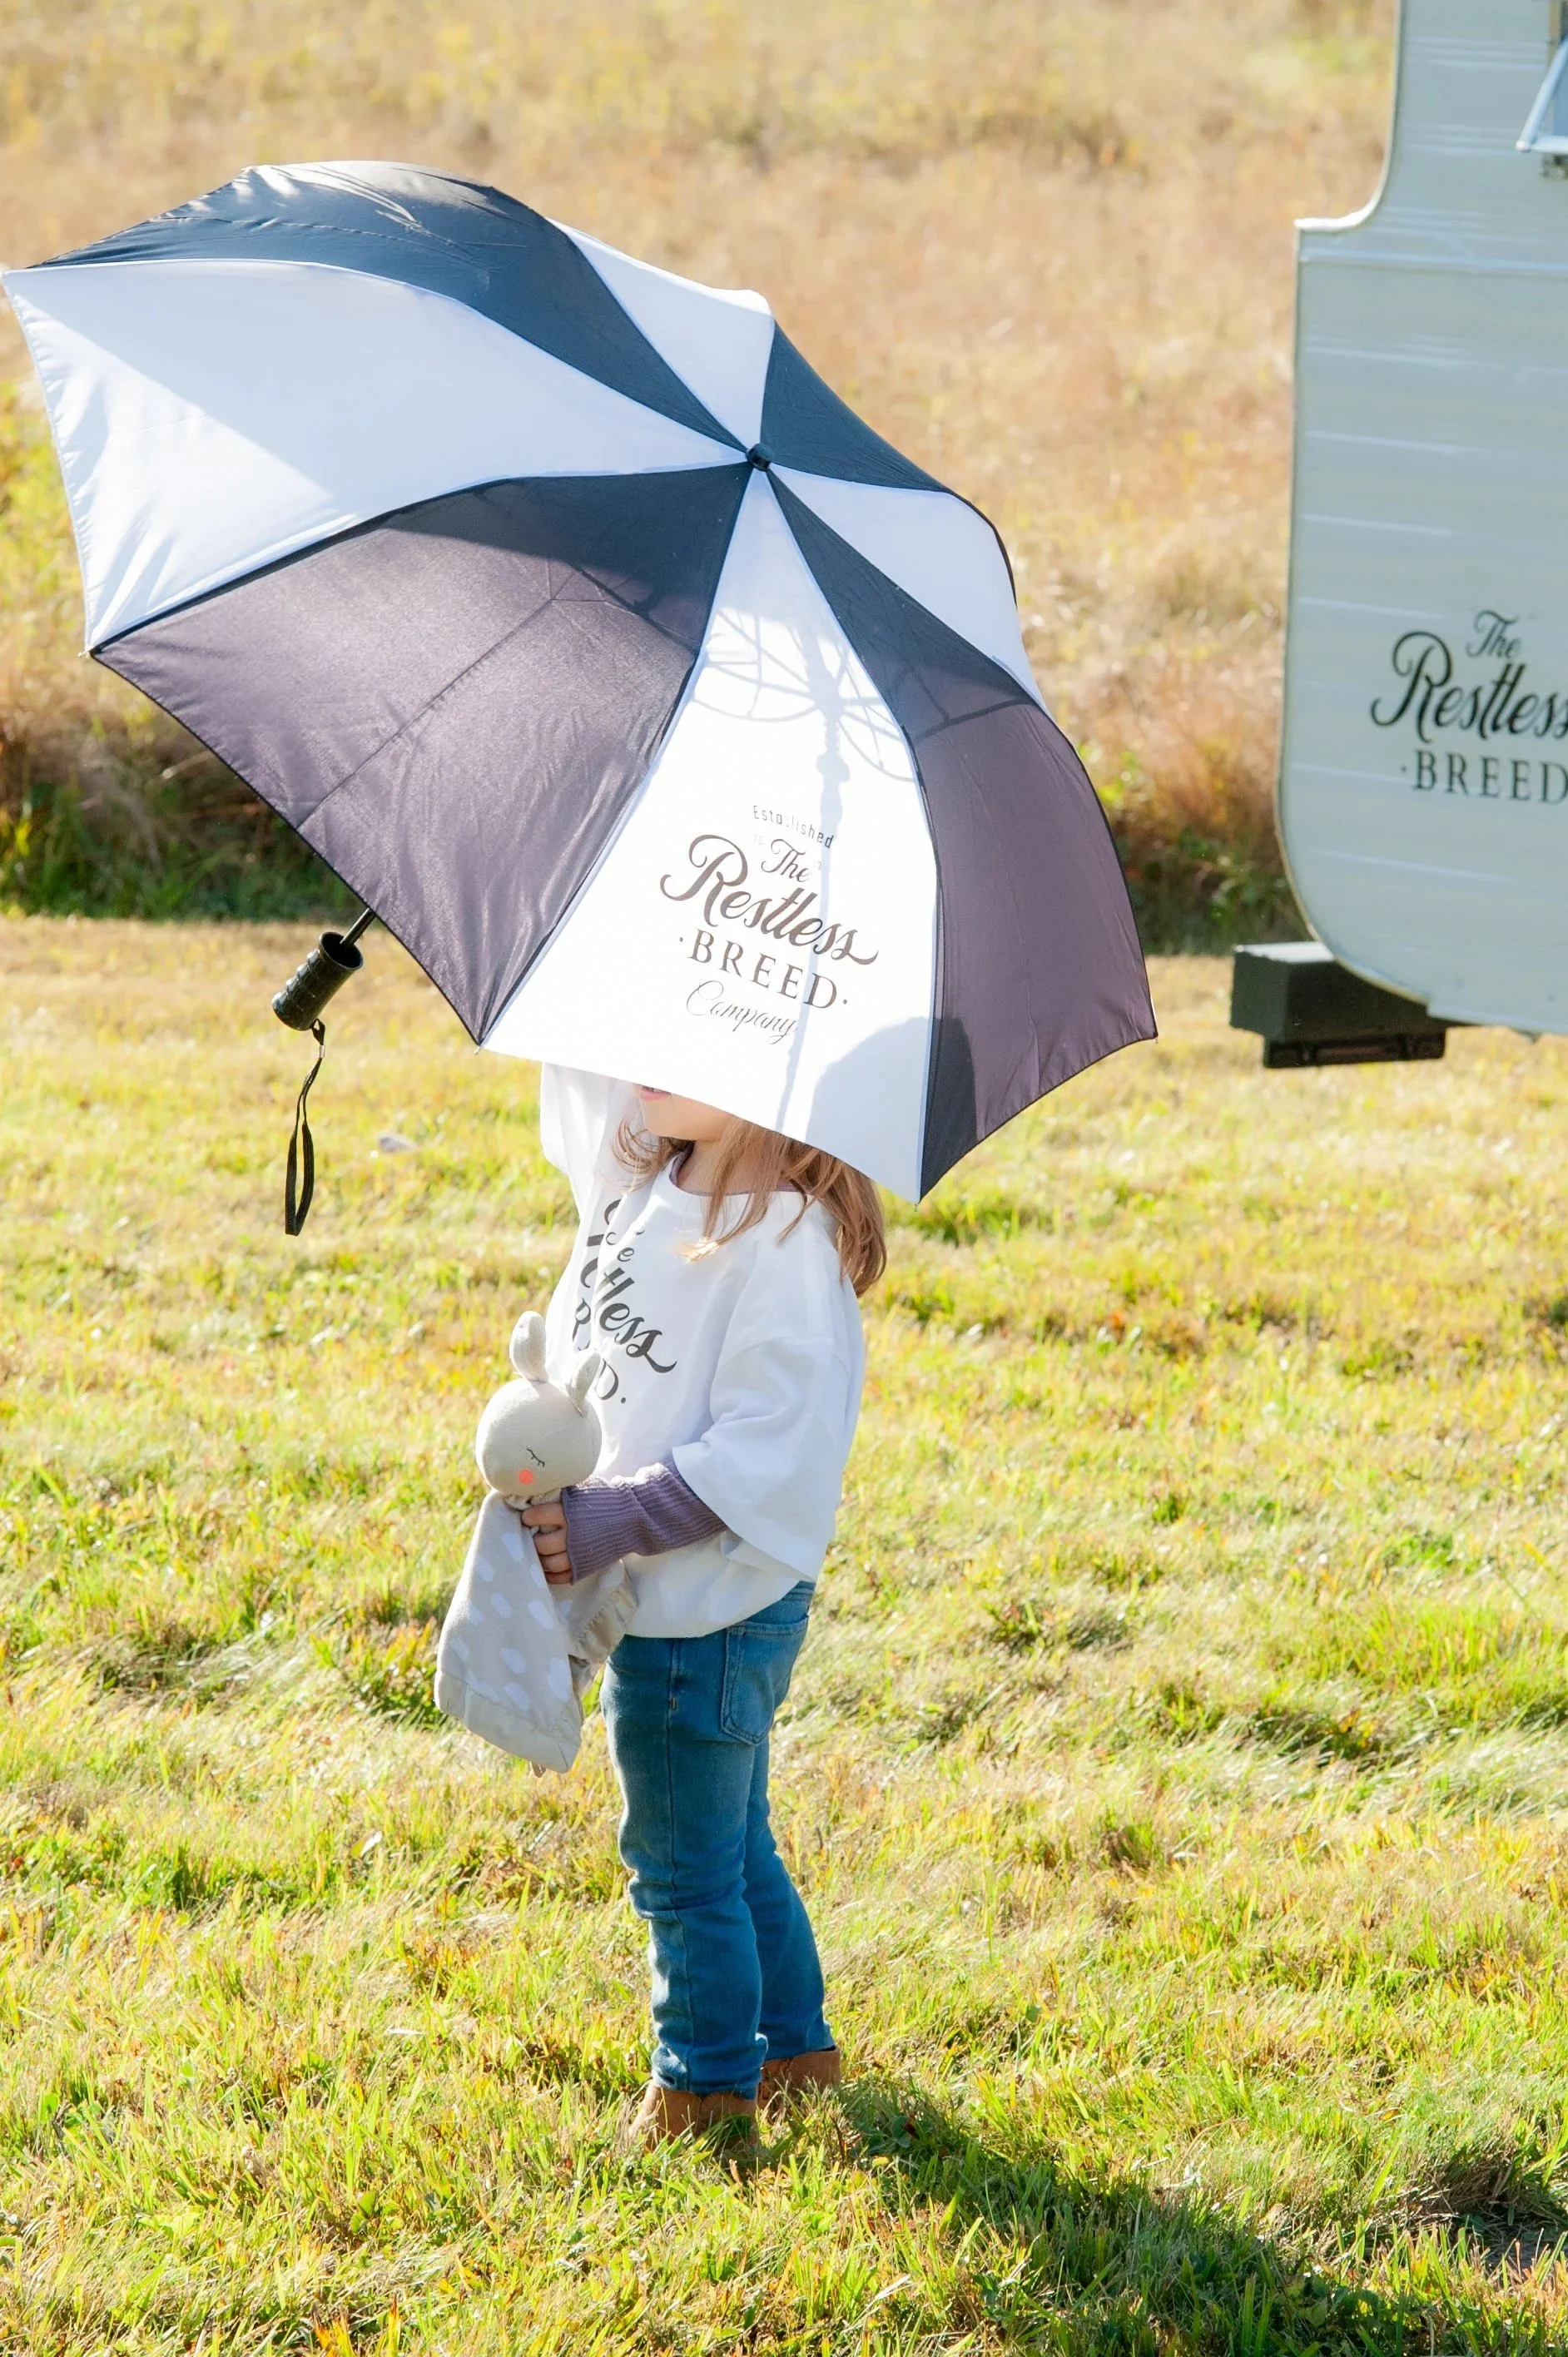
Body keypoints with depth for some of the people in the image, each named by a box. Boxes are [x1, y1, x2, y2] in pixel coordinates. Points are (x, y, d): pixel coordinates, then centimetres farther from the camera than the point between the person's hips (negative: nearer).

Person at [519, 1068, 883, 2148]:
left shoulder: (788, 1240, -24)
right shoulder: (635, 1173, 0)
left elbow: (771, 1450, -26)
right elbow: (585, 1063, 17)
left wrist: (617, 1519, -28)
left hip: (707, 1611, -9)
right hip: (651, 1600, 9)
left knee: (685, 1864, 8)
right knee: (731, 1846, 24)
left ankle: (709, 2083, 26)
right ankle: (796, 2048, 39)